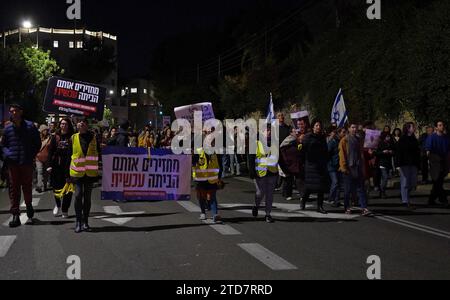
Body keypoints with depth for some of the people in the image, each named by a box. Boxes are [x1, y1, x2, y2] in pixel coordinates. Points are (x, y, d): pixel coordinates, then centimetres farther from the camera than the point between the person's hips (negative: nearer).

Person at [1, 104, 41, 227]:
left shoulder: (30, 126, 2)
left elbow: (37, 143, 8)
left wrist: (32, 155, -3)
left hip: (26, 163, -2)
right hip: (12, 163, 2)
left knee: (27, 188, 5)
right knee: (14, 189, 1)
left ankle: (30, 215, 19)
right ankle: (15, 216, 2)